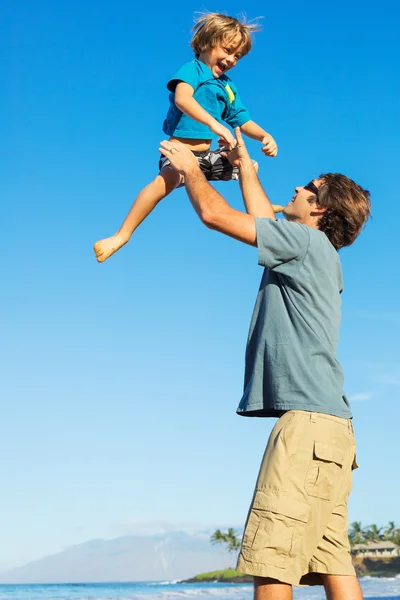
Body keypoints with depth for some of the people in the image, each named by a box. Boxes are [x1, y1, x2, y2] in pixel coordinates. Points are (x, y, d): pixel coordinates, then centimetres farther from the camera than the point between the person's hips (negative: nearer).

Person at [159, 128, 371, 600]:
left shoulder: (307, 241, -2)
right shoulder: (314, 253, 23)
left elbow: (214, 214, -1)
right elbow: (263, 219, 42)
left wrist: (190, 168, 16)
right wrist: (244, 167, 51)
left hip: (308, 418, -10)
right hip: (328, 424, 10)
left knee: (270, 560, -13)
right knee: (330, 560, 4)